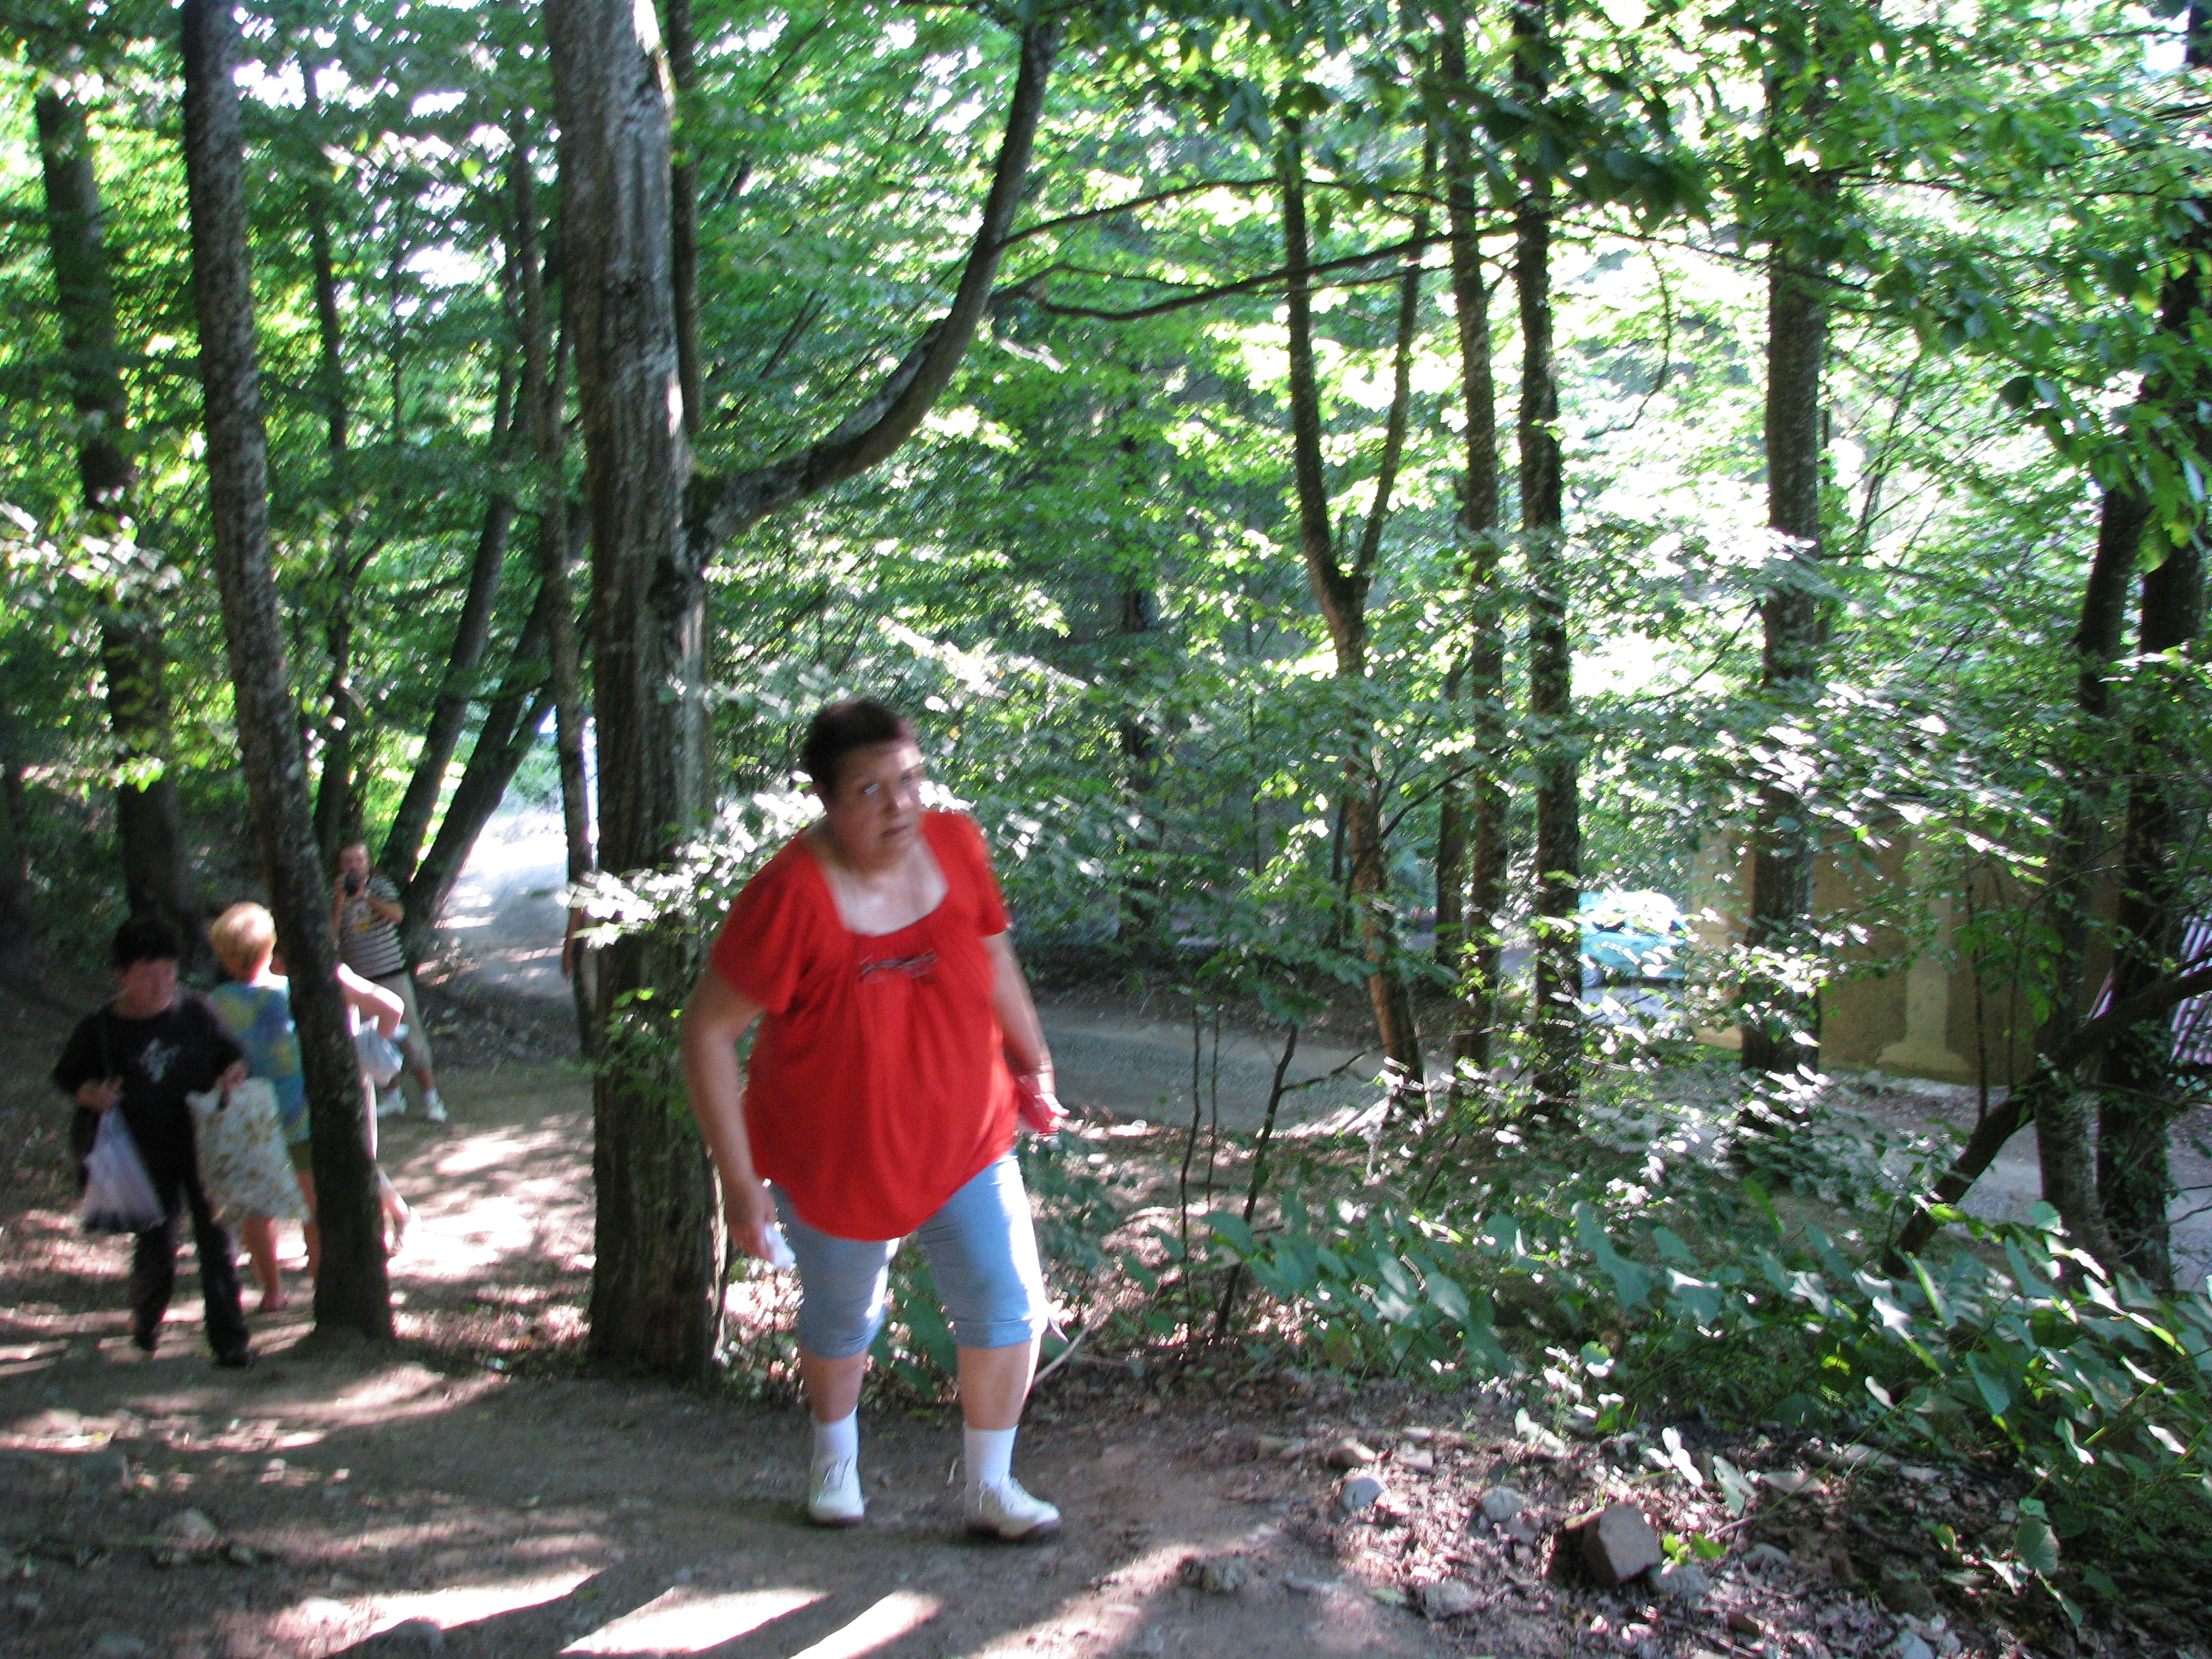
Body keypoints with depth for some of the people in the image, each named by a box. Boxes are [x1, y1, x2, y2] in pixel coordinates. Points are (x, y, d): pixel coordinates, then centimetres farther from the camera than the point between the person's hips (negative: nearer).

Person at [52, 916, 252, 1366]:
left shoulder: (193, 1014, -1)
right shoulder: (100, 1029, -4)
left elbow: (231, 1055, 11)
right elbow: (66, 1075, 9)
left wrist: (231, 1076, -11)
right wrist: (92, 1094, -11)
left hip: (203, 1147, 1)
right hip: (146, 1155, 0)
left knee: (216, 1244, -2)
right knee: (155, 1248, 6)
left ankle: (229, 1340, 7)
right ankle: (145, 1321, 37)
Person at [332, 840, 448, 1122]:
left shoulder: (380, 884, 2)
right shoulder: (334, 895, 3)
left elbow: (397, 915, -14)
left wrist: (365, 895, -22)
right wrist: (340, 899, -17)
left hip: (392, 974, -1)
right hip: (358, 979, 1)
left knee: (410, 1033, -2)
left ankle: (430, 1097, 4)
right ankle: (393, 1096, 21)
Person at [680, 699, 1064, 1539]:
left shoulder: (955, 845, -12)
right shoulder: (790, 895, -28)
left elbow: (993, 957, 7)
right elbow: (708, 1031, -22)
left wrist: (1034, 1061, 15)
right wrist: (740, 1182, -21)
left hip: (964, 1142, 3)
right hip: (833, 1157, -3)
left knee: (1009, 1309, -2)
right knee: (841, 1323, 18)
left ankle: (991, 1488, 22)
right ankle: (835, 1457, 50)